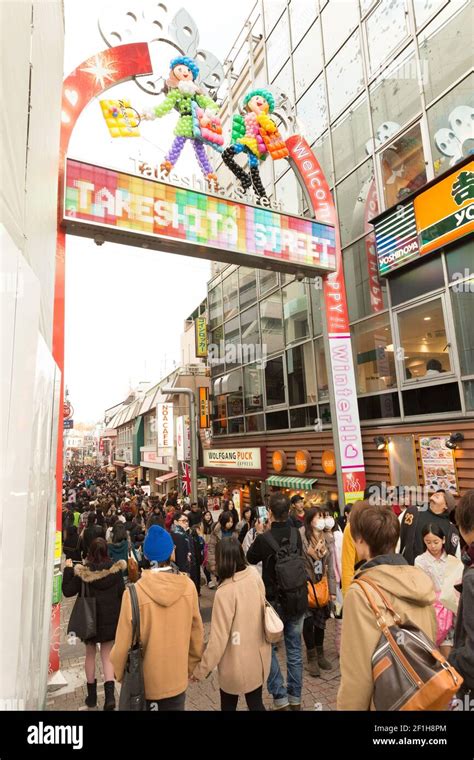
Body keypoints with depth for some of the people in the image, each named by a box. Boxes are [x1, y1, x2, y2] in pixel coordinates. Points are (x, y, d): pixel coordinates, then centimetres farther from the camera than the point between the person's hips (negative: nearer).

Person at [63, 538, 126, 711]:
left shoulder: (82, 571, -14)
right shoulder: (115, 569, -11)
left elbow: (68, 591, -7)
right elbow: (121, 593, -6)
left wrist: (68, 569, 0)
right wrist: (120, 615, 10)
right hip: (110, 618, 0)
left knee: (90, 654, 19)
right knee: (107, 656, 11)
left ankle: (92, 695, 29)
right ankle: (109, 693, -3)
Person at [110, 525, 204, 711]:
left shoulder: (135, 592, -25)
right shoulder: (188, 586, -17)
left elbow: (124, 642, -15)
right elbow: (196, 632, -5)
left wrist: (119, 673, 5)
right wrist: (192, 665, 12)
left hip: (145, 681, -1)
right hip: (177, 676, 2)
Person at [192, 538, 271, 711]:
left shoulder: (225, 592, -29)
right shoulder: (255, 577, -13)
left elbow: (218, 638, -23)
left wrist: (201, 669, -9)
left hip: (236, 664, -4)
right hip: (259, 657, 4)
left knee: (228, 705, 23)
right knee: (256, 702, 23)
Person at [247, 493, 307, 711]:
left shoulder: (264, 539, -22)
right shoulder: (296, 534, -9)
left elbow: (250, 558, -2)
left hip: (275, 602, -4)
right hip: (298, 600, 4)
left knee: (268, 649, 15)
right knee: (294, 650, 18)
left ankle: (280, 699, 16)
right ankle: (295, 698, 29)